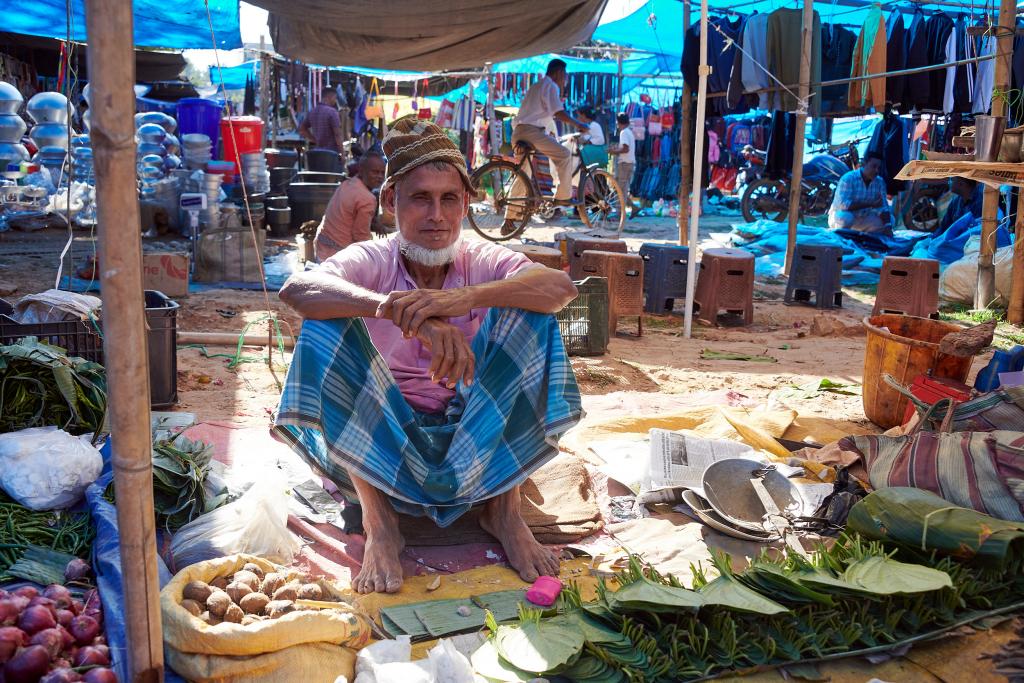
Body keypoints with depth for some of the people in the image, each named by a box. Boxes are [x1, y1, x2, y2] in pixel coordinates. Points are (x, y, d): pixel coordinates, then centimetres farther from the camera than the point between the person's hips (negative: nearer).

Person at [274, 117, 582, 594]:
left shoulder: (483, 262, -4)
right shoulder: (371, 261, -8)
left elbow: (561, 287, -25)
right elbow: (296, 289, -31)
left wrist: (467, 296, -42)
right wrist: (402, 310, -47)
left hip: (475, 441, 1)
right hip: (380, 440, -1)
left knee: (526, 315, -19)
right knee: (325, 327, -24)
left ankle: (503, 506, -14)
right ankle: (378, 520, -19)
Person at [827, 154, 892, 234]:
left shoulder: (880, 182, -4)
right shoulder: (848, 178, -22)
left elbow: (883, 206, -7)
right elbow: (843, 204, -33)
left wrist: (888, 227, -24)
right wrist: (870, 204, -30)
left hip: (862, 219, 6)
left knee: (889, 218, -9)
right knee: (846, 217, -38)